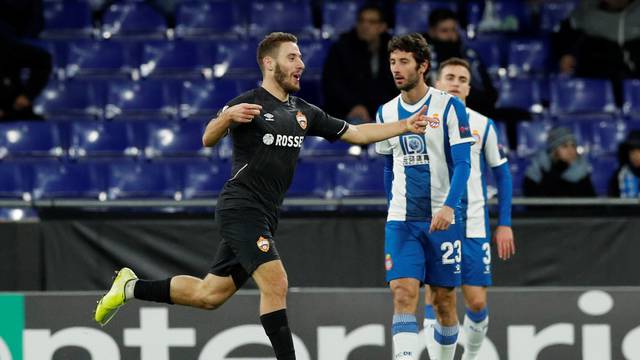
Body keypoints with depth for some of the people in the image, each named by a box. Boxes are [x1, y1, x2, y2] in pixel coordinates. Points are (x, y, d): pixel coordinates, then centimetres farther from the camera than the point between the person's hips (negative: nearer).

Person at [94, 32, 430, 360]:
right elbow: (208, 139, -19)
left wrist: (405, 126, 6)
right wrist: (227, 116, -40)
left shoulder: (303, 112, 12)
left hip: (264, 217, 8)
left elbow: (356, 133, 15)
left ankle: (131, 287, 26)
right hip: (241, 208, -8)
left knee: (209, 294, 11)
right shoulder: (248, 103, -9)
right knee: (276, 284, -19)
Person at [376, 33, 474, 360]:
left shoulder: (449, 107, -4)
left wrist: (448, 207, -23)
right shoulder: (386, 113, 9)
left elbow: (462, 163, -10)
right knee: (403, 295, -13)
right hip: (401, 221, 2)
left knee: (445, 301, 4)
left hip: (442, 219, -2)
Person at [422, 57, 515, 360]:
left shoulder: (482, 126, 6)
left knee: (476, 302, -2)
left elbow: (502, 174, 11)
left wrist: (505, 224, 4)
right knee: (434, 300, -6)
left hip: (473, 226, 1)